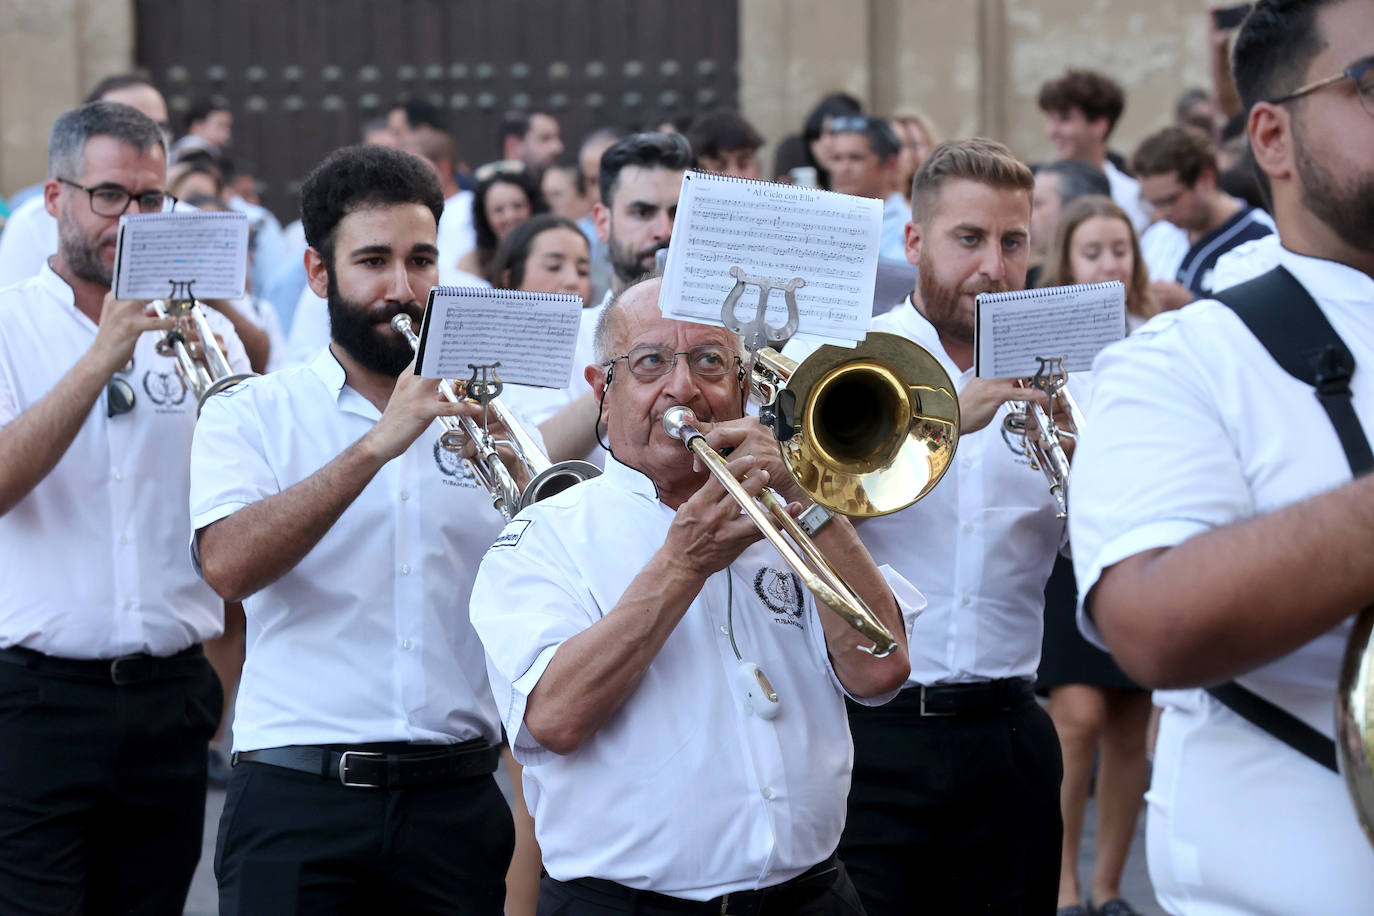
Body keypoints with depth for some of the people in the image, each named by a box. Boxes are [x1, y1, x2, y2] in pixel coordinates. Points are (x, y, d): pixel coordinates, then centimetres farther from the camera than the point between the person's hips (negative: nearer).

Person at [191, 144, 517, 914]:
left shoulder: (488, 415, 12)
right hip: (299, 799, -2)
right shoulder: (251, 414, 5)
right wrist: (377, 445, -20)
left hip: (458, 799, 2)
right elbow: (228, 564, -15)